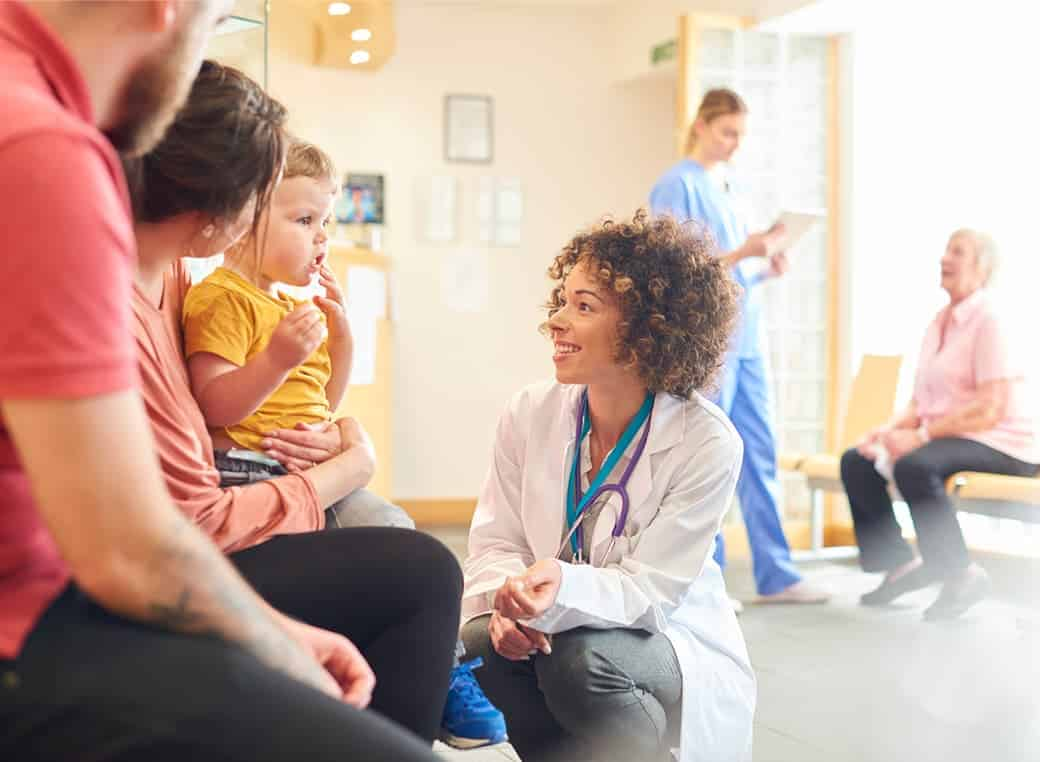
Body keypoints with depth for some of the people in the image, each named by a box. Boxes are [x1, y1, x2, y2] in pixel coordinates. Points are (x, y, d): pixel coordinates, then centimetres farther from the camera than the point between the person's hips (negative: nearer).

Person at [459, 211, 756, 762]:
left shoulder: (706, 443, -18)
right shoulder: (529, 415, -6)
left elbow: (649, 591, -20)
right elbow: (494, 543, -3)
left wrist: (564, 591, -41)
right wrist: (509, 600, -27)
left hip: (667, 643, -4)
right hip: (552, 632, 4)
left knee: (582, 657, -35)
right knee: (477, 646, -27)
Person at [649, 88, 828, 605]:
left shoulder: (728, 188, 18)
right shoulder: (676, 186, -6)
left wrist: (766, 268, 1)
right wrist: (743, 252, -20)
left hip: (745, 338, 8)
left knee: (760, 456, 7)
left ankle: (775, 576, 12)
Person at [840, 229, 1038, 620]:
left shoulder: (989, 320, -12)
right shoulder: (939, 323, 13)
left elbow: (990, 409, -21)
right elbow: (922, 401, 13)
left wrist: (921, 435, -24)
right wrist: (890, 429, -6)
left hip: (1001, 443, -9)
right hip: (947, 435, 9)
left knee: (914, 466, -34)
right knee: (855, 462, -2)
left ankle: (963, 576, -19)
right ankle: (901, 564, 7)